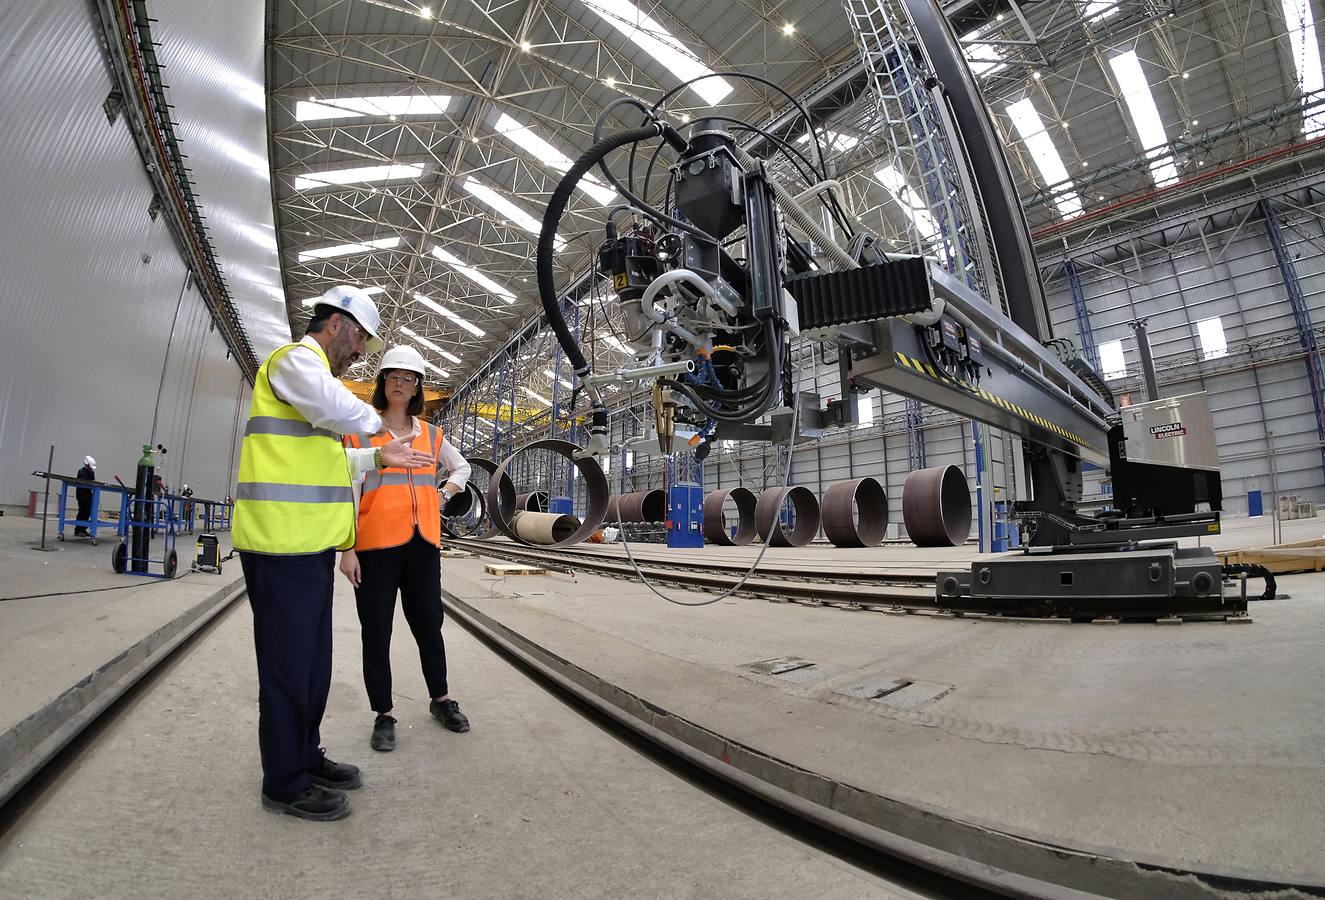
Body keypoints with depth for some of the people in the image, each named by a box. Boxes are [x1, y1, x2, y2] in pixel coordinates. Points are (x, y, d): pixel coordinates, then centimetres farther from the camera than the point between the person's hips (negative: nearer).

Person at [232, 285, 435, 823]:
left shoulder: (312, 370, 25)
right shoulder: (296, 359, -8)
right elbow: (347, 415, -27)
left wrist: (380, 458, 20)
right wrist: (374, 420, -6)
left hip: (310, 541, 10)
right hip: (284, 540, -10)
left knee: (313, 659, 17)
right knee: (289, 663, 0)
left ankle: (305, 757, 31)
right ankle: (285, 783, 14)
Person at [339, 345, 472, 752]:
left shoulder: (431, 435, 11)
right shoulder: (360, 432, 0)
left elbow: (461, 466, 28)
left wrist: (448, 490, 8)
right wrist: (347, 549, -8)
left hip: (423, 543, 3)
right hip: (376, 546, -3)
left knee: (429, 625, 12)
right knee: (377, 633, 7)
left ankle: (440, 699, 31)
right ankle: (383, 715, 24)